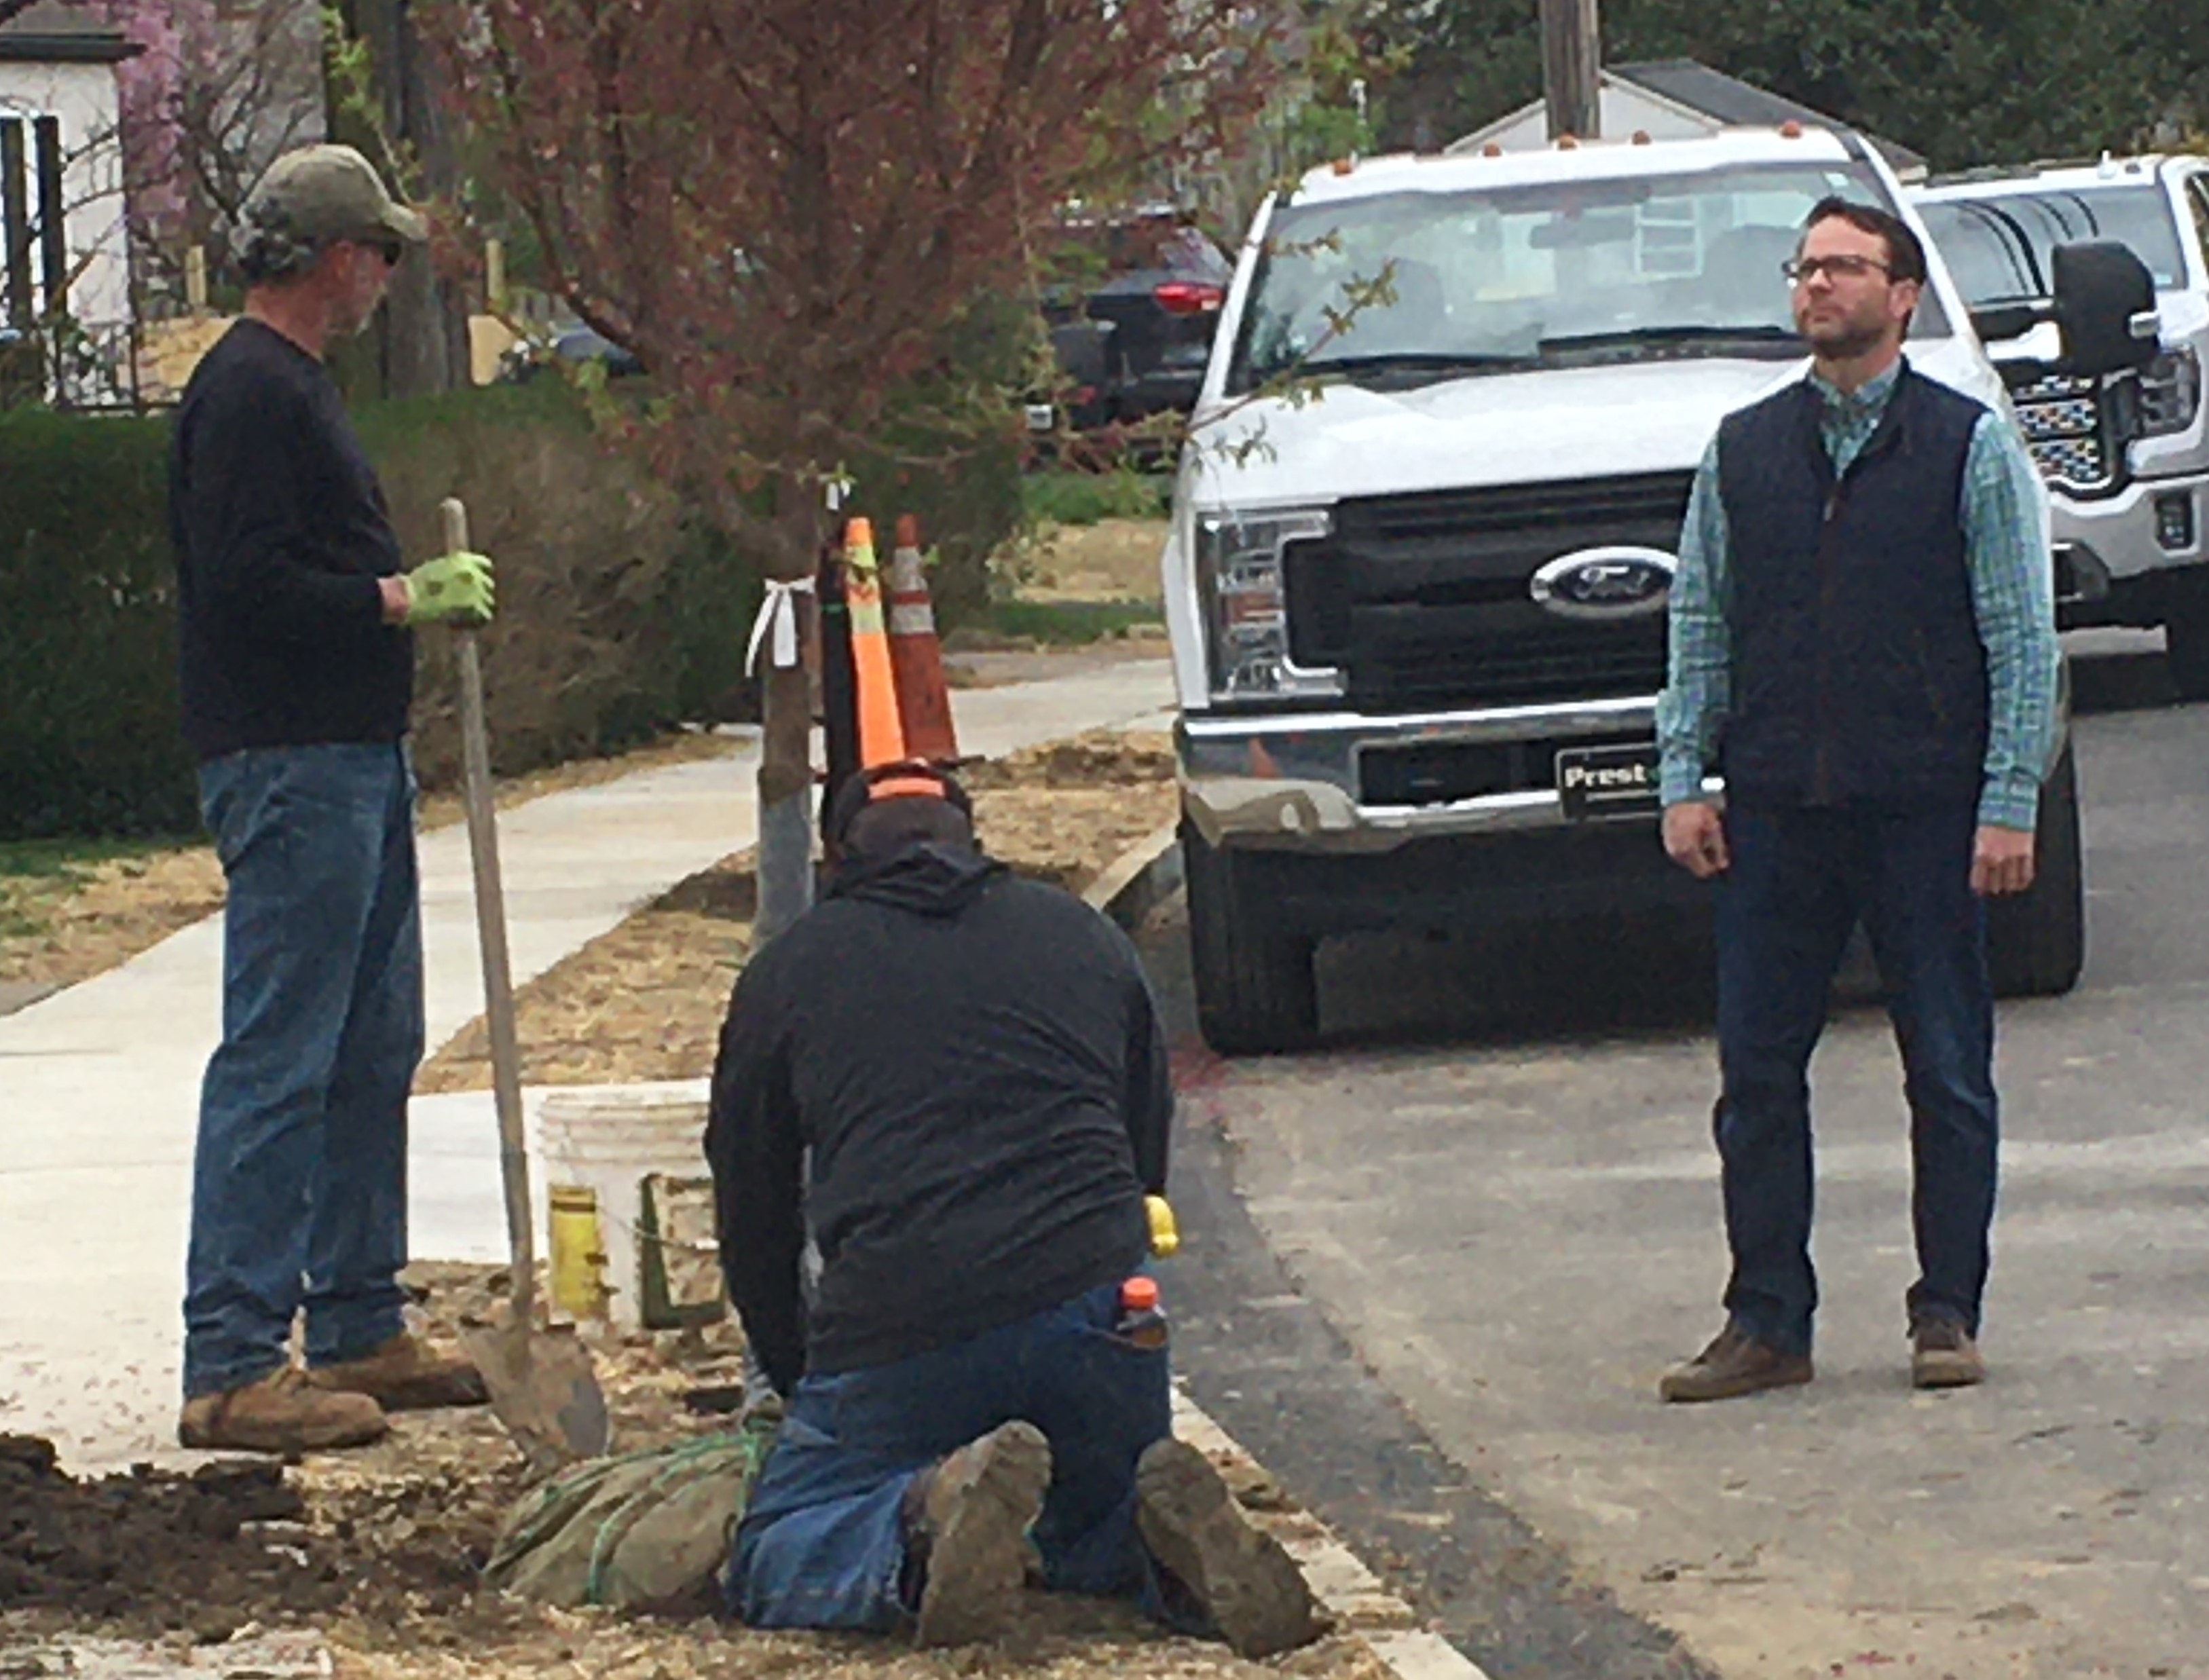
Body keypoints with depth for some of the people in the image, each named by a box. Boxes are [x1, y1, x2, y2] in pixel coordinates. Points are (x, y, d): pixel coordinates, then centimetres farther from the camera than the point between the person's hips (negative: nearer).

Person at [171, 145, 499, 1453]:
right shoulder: (251, 392, -15)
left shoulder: (294, 384, 19)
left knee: (375, 1052, 15)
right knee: (278, 1063, -11)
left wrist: (420, 595, 14)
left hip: (355, 757, 11)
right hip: (291, 766, -11)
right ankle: (231, 1367, -10)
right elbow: (248, 585, -22)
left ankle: (360, 1331, 23)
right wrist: (402, 600, -16)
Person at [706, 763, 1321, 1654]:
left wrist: (804, 1389, 36)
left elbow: (752, 1225, 22)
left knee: (771, 1565, 9)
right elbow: (1148, 1159, 29)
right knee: (1093, 1530, 26)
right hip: (1098, 1305, 3)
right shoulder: (1084, 938, 23)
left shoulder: (786, 972, 16)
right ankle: (1169, 1533, -11)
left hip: (899, 1323, -3)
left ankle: (926, 1517, -24)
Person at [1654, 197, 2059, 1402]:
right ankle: (1767, 1325, 8)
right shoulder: (1742, 452, 10)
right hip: (1774, 807, 3)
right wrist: (1683, 778, 2)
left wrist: (2009, 805, -8)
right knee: (1758, 1076, 3)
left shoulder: (1972, 447, 1)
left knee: (1949, 1072, 2)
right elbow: (1700, 624, 12)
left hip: (1927, 807, -3)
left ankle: (1948, 1315, 10)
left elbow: (2023, 637, -2)